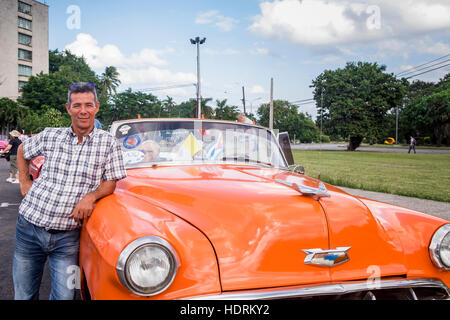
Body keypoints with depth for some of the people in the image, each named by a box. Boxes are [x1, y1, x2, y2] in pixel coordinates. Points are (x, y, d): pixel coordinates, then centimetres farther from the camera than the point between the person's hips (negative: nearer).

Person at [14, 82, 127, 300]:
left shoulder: (108, 142, -2)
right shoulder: (50, 136, 3)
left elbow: (111, 182, 1)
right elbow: (22, 151, 22)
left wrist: (91, 196, -18)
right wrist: (24, 182, 12)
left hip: (67, 236, -1)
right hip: (30, 227, 2)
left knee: (64, 296, 0)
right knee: (24, 295, 11)